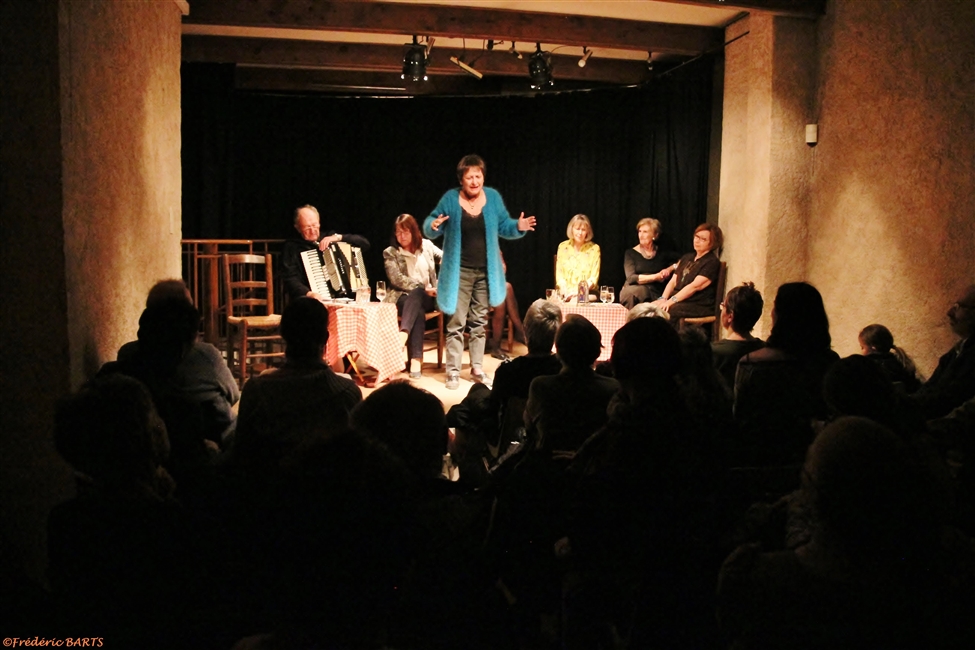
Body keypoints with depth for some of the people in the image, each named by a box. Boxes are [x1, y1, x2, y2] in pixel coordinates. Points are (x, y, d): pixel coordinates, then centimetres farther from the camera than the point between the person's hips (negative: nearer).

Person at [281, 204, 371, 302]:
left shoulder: (330, 237, 18)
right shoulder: (291, 247, 7)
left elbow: (365, 243, 13)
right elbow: (291, 279, -5)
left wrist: (338, 237, 0)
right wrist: (309, 294, -23)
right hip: (313, 301, -2)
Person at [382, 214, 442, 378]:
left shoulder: (426, 245, 12)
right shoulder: (390, 252, 4)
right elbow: (396, 279, -9)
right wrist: (424, 288, -18)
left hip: (427, 298, 2)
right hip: (403, 298, -1)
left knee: (416, 294, -36)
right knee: (418, 312, -36)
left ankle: (403, 334, -53)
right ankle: (416, 359, -46)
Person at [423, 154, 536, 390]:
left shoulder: (493, 197, 0)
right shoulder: (450, 198, -7)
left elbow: (503, 226, 8)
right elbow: (430, 228, 0)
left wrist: (518, 227, -12)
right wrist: (433, 225, -24)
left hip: (485, 272, 3)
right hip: (459, 272, -3)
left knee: (479, 322, 13)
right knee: (456, 323, -3)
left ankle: (477, 369, 24)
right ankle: (453, 372, 6)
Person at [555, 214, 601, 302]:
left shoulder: (594, 248, 2)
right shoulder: (563, 247, 8)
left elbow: (593, 278, -1)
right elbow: (559, 274, 6)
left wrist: (579, 292, -17)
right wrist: (565, 291, -13)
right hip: (566, 294, 1)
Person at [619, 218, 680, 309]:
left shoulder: (662, 253, 15)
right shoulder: (631, 253, 8)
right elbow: (631, 278, -5)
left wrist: (670, 268, -1)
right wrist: (655, 277, -8)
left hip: (655, 295, 0)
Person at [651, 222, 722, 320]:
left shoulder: (712, 262, -4)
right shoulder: (687, 257, 21)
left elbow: (695, 286, -15)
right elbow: (673, 281, 14)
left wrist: (671, 301, -22)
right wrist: (663, 299, -5)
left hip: (700, 306, -7)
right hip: (678, 301, 7)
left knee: (665, 311, -33)